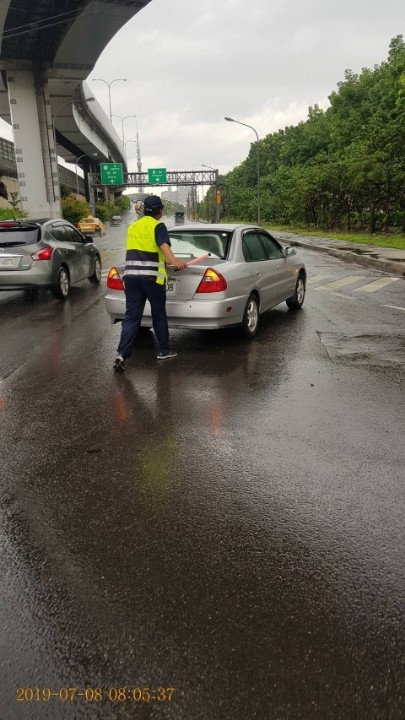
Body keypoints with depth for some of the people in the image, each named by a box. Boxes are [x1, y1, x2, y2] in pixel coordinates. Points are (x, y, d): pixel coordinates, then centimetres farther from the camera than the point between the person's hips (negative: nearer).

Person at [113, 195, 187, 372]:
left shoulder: (133, 227, 22)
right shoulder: (158, 226, 1)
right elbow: (163, 245, -20)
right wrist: (174, 262, -36)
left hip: (131, 276, 5)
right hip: (152, 276, -5)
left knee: (131, 316, 1)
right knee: (159, 315, 10)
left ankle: (122, 354, -12)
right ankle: (163, 351, 21)